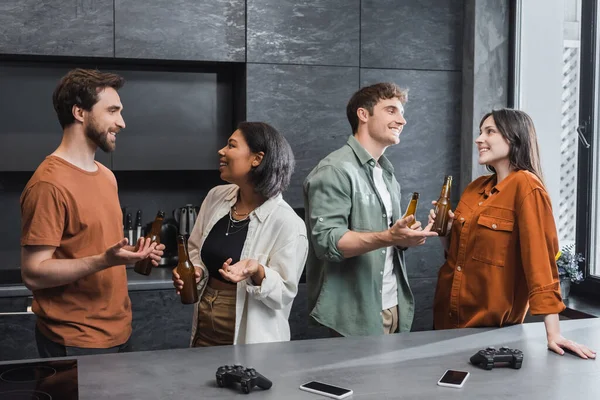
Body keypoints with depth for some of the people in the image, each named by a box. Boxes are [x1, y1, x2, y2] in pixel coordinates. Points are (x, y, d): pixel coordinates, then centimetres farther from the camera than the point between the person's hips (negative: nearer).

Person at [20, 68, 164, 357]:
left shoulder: (106, 176, 9)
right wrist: (104, 261, -29)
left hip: (117, 332, 8)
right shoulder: (49, 184, -18)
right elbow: (33, 274, -20)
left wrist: (132, 253, 2)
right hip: (75, 343, -8)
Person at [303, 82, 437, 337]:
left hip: (392, 307, 8)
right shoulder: (334, 170, -12)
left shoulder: (387, 174, 15)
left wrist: (405, 237, 1)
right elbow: (327, 241, -21)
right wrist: (388, 237, -31)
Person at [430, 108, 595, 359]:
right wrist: (445, 230, -3)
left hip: (493, 326, -7)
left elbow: (540, 256, -19)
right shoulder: (475, 188, 8)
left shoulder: (526, 186, -14)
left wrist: (553, 333, -22)